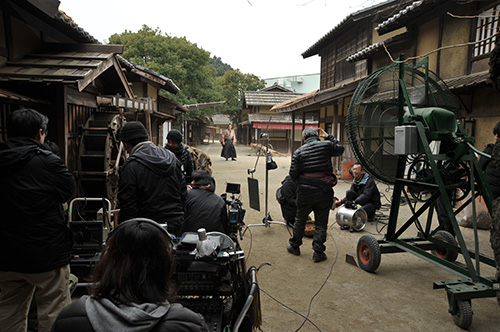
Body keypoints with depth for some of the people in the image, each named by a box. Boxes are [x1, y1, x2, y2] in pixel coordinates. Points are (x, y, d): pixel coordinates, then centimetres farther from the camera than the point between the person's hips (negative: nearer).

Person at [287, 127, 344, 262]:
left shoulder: (299, 152, -1)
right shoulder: (326, 145, -1)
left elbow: (293, 175, -3)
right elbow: (340, 148, 20)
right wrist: (328, 136, 24)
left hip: (305, 193, 1)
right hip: (324, 192, 0)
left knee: (300, 220, 18)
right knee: (321, 223, 9)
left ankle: (294, 246, 32)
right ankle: (318, 252, 12)